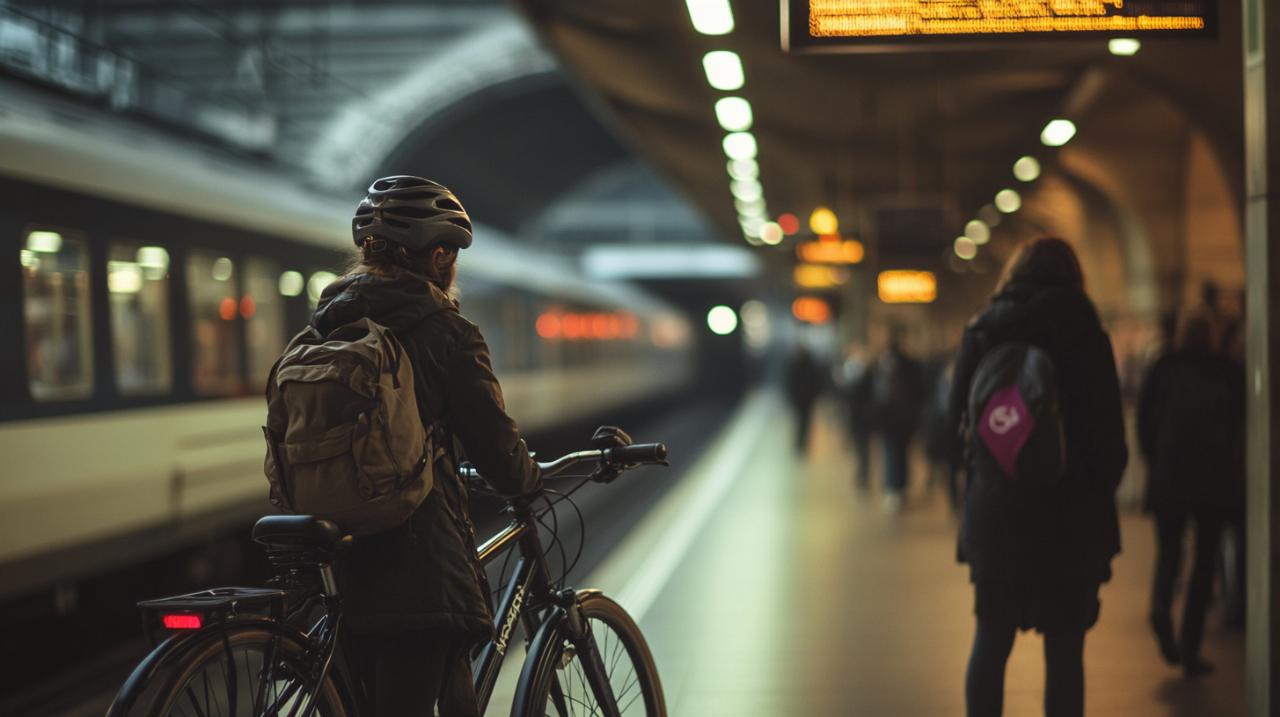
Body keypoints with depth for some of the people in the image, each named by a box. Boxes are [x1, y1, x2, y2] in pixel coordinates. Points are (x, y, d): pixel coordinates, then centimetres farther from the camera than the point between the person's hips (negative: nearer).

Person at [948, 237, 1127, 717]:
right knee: (1064, 651, 2)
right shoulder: (1084, 334, -5)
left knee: (991, 642, 13)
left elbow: (957, 418, 6)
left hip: (994, 511, 3)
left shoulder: (980, 332, 3)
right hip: (1069, 515, -3)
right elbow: (1109, 431, -5)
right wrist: (1101, 488, 8)